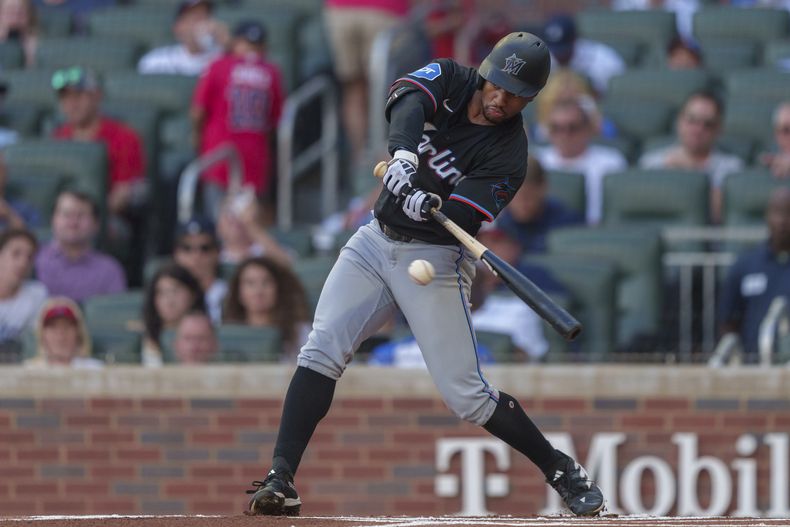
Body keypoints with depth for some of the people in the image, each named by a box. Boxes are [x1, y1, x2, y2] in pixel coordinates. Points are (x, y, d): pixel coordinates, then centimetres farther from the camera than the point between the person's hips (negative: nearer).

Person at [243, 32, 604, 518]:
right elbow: (408, 98, -25)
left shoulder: (508, 154, -14)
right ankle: (281, 479, -15)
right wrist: (404, 152, -44)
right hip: (376, 241, 4)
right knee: (322, 348, -13)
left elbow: (461, 219, -26)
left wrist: (428, 205, -48)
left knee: (465, 393, -8)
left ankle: (563, 472, 10)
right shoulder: (452, 80, -3)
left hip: (435, 259, -4)